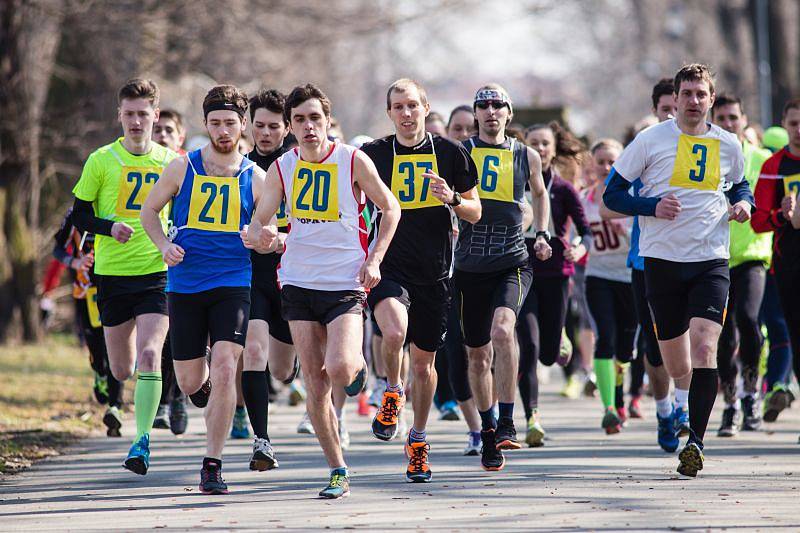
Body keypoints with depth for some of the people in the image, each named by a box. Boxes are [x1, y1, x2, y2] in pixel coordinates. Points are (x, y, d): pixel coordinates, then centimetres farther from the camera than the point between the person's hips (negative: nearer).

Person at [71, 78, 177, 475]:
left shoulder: (170, 162, 4)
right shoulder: (101, 161, -1)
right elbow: (80, 216, 3)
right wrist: (109, 227, -17)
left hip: (158, 272, -1)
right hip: (112, 274, 1)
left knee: (149, 354, -19)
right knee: (121, 370, 8)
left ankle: (143, 440, -14)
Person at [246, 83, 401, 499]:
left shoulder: (353, 161, -6)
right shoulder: (282, 169, 2)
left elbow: (390, 208, 4)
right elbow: (258, 223, 1)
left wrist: (373, 260, -6)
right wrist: (257, 236, -24)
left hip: (346, 284, -3)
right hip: (299, 284, 3)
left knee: (340, 369, -22)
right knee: (315, 384, 1)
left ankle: (358, 367, 17)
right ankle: (338, 472, 13)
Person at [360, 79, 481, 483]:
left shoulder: (450, 153, 4)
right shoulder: (373, 154, 1)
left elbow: (475, 212, 10)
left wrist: (452, 198, -11)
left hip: (435, 271, 2)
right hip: (389, 265, -2)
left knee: (424, 360, 9)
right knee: (394, 332, -30)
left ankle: (418, 440, 28)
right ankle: (392, 393, 1)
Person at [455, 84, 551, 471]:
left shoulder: (526, 157, 7)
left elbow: (540, 194, 27)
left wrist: (542, 235, 14)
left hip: (512, 264, -1)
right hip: (470, 265, 1)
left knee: (502, 329, -27)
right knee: (477, 352, 8)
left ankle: (507, 423, -22)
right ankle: (488, 431, 26)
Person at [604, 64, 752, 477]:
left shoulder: (727, 145, 7)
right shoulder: (651, 140, 0)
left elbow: (739, 182, 28)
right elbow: (612, 195, 3)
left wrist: (743, 202, 5)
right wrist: (652, 206, -13)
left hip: (711, 261, 0)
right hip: (663, 260, 0)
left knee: (704, 347, -19)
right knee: (676, 368, 4)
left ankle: (695, 442, -18)